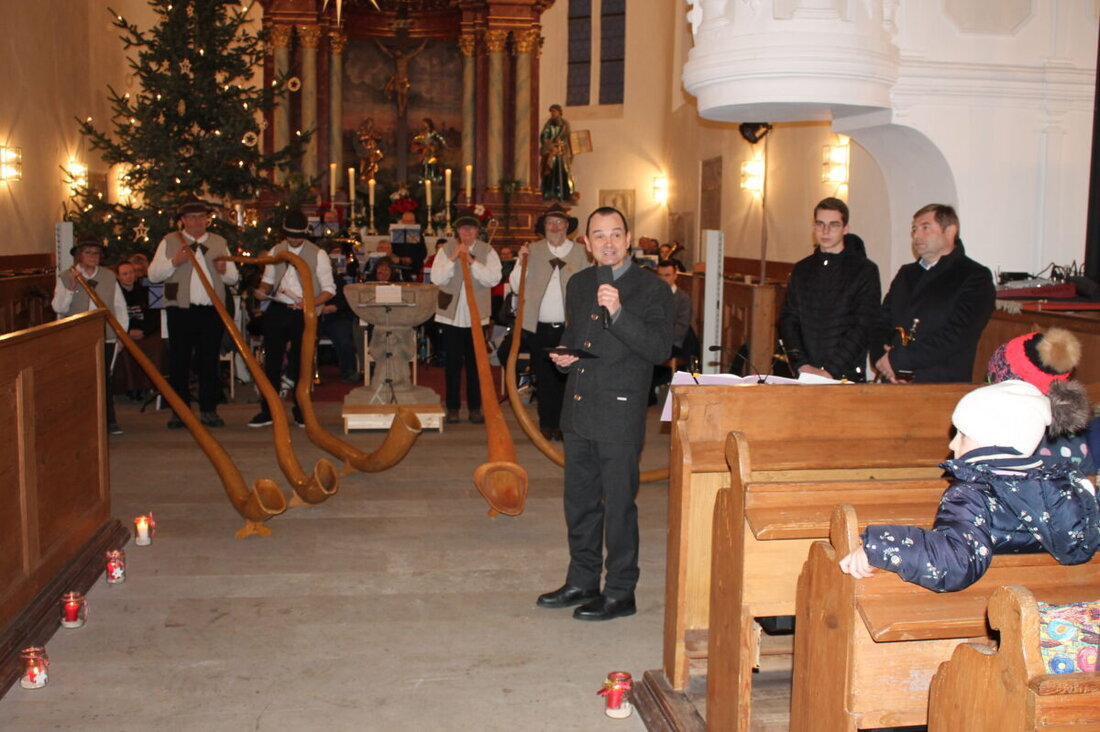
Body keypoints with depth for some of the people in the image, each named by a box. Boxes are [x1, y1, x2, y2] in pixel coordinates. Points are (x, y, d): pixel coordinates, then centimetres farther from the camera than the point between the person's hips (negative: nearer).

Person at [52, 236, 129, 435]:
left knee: (104, 379, 0)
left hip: (105, 337, 1)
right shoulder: (65, 277, 4)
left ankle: (109, 420, 6)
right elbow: (58, 307, -3)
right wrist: (71, 288, -15)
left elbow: (120, 306, 11)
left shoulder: (109, 276, 10)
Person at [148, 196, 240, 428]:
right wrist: (174, 262, -13)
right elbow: (153, 274, 3)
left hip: (212, 311, 2)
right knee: (179, 362, 1)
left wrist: (224, 270, -5)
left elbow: (234, 277, 17)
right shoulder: (169, 242, 8)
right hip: (181, 310, -2)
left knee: (209, 361, 4)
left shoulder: (219, 243, 16)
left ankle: (208, 410, 12)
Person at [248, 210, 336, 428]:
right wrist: (263, 290, -5)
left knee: (301, 363, 3)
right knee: (272, 361, 5)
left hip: (303, 313, -3)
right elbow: (268, 279, 19)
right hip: (277, 310, 3)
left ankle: (301, 412, 15)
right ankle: (267, 411, 14)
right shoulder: (275, 252, 10)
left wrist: (312, 302, -22)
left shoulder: (318, 254, -2)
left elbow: (329, 289, -4)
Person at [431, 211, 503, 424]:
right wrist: (453, 259, -17)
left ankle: (475, 408, 13)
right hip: (451, 315, 0)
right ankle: (453, 407, 14)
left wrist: (472, 260, -19)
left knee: (475, 363, 4)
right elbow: (437, 278, -7)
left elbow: (494, 278, -12)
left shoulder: (487, 251, 2)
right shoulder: (446, 250, 3)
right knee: (452, 363, 4)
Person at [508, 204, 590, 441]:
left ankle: (565, 424, 14)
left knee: (566, 376, 2)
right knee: (544, 377, 7)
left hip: (568, 327, -1)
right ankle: (547, 424, 17)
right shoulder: (533, 250, 9)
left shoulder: (579, 253, 8)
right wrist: (521, 262, -6)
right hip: (539, 327, 1)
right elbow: (516, 286, 4)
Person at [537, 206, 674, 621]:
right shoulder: (578, 284, 14)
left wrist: (618, 312, -27)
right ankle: (582, 581, 30)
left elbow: (660, 349, -18)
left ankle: (620, 592, 14)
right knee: (579, 502, 15)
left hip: (620, 416, -6)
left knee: (618, 505, 1)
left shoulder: (652, 290, -6)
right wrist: (563, 357, 5)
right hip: (578, 413, 7)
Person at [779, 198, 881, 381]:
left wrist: (831, 371, -15)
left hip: (847, 376, -3)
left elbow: (863, 328, -7)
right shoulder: (801, 270, 12)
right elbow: (788, 320, 7)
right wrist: (802, 365, -8)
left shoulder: (865, 270, -1)